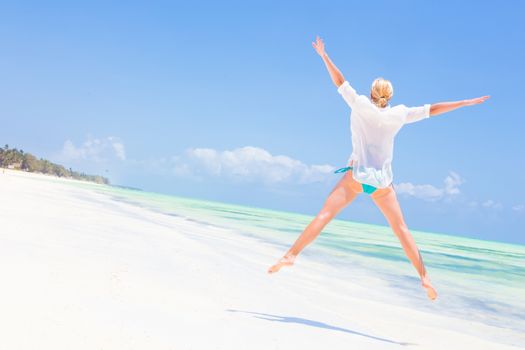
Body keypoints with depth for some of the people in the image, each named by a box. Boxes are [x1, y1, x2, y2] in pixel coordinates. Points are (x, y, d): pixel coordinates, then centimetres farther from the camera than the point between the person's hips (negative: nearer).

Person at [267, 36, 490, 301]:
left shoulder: (361, 106, 1)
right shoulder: (398, 115, 7)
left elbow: (340, 82, 3)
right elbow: (432, 110, 12)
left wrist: (324, 55, 11)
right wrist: (466, 102, 20)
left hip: (357, 174, -2)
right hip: (382, 180, 2)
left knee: (325, 214, -9)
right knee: (400, 228, 8)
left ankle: (291, 255, -21)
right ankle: (424, 277, 5)